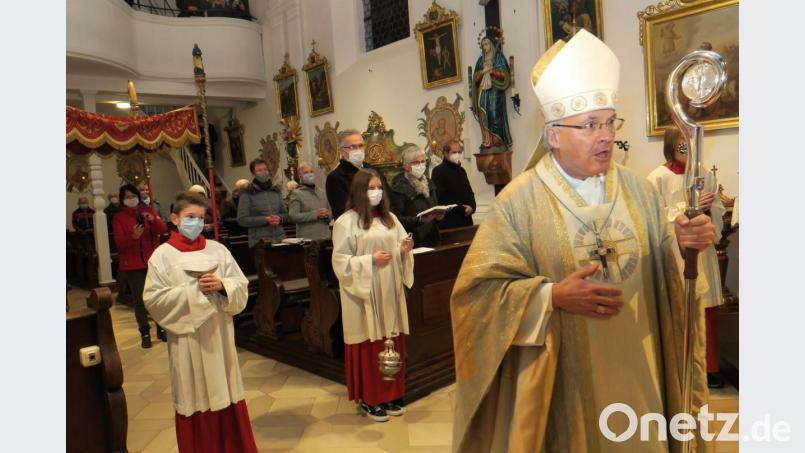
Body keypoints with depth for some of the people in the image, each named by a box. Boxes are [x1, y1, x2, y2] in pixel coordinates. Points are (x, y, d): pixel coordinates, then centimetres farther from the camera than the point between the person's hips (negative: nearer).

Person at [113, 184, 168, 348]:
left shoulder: (149, 211, 7)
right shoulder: (119, 218, -1)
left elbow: (163, 230, -4)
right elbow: (119, 242, -10)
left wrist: (153, 219, -22)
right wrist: (133, 236, -30)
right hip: (132, 264, -2)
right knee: (140, 299, 0)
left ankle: (161, 328, 19)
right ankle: (145, 333, 10)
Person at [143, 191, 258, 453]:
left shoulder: (218, 250, 3)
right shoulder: (162, 255, -4)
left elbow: (242, 286, 4)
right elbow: (152, 299, -10)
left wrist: (222, 285, -16)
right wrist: (192, 289, -16)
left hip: (219, 333, 3)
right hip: (187, 338, -2)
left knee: (226, 393, 11)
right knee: (194, 398, 6)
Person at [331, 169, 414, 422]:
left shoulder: (390, 218, 10)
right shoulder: (346, 222, -8)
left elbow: (399, 252, 16)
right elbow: (341, 262, -10)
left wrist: (404, 250, -6)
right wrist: (371, 260, -19)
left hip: (390, 292, 6)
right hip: (364, 295, -5)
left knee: (392, 343, 10)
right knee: (369, 346, 1)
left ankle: (390, 395, 25)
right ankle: (368, 399, 17)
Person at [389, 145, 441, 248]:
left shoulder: (428, 183, 12)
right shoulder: (399, 187, -10)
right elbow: (397, 219, -15)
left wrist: (439, 215, 1)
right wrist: (419, 220, -26)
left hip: (431, 239, 6)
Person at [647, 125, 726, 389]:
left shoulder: (706, 176, 8)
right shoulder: (658, 178, -5)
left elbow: (719, 213, 10)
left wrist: (708, 209, -11)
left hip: (703, 250, 4)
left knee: (707, 311, 8)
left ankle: (708, 367, 22)